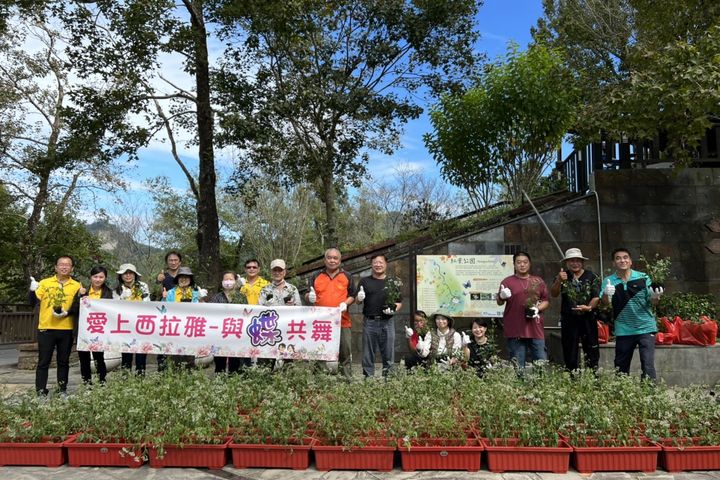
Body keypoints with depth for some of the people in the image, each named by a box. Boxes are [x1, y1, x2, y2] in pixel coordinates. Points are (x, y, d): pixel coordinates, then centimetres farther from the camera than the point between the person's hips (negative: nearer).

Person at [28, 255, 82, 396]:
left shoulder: (77, 286, 4)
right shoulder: (44, 283, 4)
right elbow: (33, 302, -1)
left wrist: (67, 313, -14)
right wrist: (33, 290, -19)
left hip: (66, 330, 1)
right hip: (46, 328, -1)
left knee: (63, 361, 9)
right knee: (43, 361, 2)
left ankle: (63, 390, 18)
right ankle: (40, 391, 7)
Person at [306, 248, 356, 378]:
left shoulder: (346, 277, 11)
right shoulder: (316, 277, 12)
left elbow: (352, 295, 11)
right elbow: (307, 296, 13)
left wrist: (346, 303, -9)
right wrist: (309, 297, -10)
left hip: (342, 322, -1)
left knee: (345, 353, 1)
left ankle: (348, 379, 10)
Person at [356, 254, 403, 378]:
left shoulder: (393, 282, 10)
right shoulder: (364, 281, 10)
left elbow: (399, 302, 12)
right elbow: (357, 300, 8)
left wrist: (394, 309, -9)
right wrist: (359, 298, -14)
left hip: (387, 322, 0)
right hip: (369, 322, 0)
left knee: (388, 354, 3)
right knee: (368, 355, 5)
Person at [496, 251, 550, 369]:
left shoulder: (538, 281, 13)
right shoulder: (507, 282, 4)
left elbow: (546, 301, 16)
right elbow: (499, 302, 4)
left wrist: (538, 309, -4)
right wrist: (502, 296, -19)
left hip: (535, 328, 3)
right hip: (515, 329, -2)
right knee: (518, 365, 1)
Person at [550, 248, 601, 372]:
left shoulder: (591, 277, 3)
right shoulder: (563, 277, 6)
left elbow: (597, 296, -3)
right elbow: (554, 293, -7)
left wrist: (589, 307, -23)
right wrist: (558, 281, -26)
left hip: (588, 319, -1)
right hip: (568, 321, 1)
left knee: (592, 352, 3)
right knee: (569, 353, 7)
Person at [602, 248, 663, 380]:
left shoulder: (643, 278, 0)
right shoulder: (609, 281, 0)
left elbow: (651, 301, 1)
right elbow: (604, 303, -13)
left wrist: (655, 297, -23)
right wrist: (606, 295, -36)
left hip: (645, 328, -1)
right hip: (623, 330, 1)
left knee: (648, 365, -5)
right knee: (621, 367, 13)